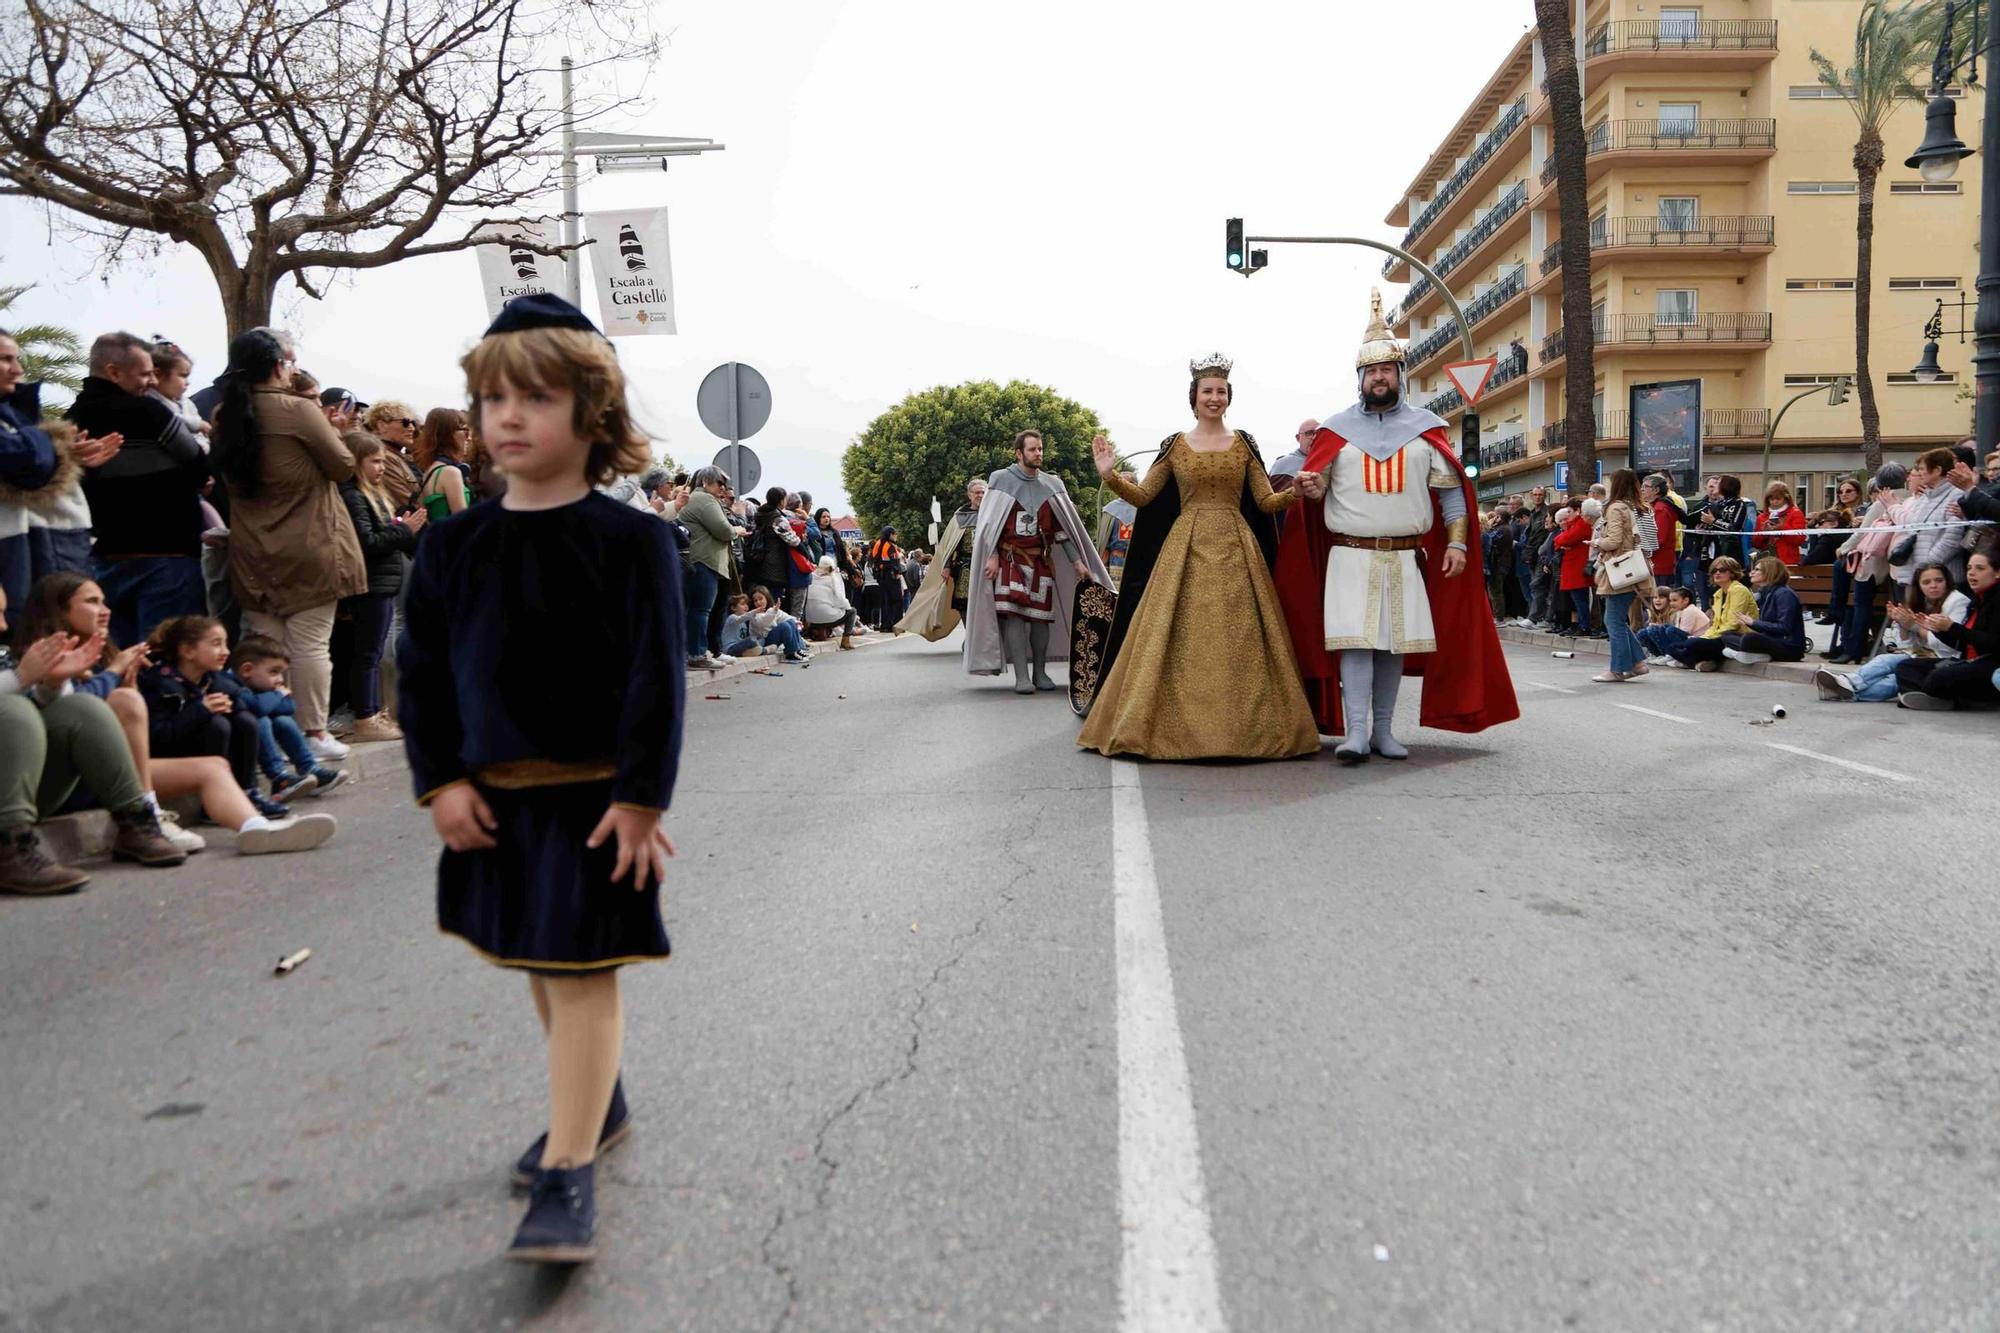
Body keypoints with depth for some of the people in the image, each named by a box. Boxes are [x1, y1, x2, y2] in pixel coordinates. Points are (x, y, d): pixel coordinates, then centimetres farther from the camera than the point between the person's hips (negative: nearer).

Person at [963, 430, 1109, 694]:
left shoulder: (1052, 484, 10)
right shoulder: (1002, 480, 2)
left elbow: (1064, 525, 10)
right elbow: (990, 523, -1)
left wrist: (1077, 560, 5)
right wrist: (992, 556, -12)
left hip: (1042, 560, 3)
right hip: (1011, 558, -3)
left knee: (1041, 615, 2)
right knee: (1015, 613, -13)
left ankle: (1040, 673, 12)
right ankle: (1022, 677, -14)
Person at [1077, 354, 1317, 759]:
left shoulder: (1243, 443, 9)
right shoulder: (1175, 445, 7)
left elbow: (1266, 502, 6)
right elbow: (1142, 497, 6)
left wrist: (1295, 492, -13)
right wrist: (1110, 476, -9)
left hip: (1236, 549, 0)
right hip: (1186, 548, 0)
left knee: (1238, 636, -3)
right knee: (1179, 638, -4)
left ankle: (1242, 725, 3)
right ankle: (1175, 726, 1)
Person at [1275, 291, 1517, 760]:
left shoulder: (1425, 428, 10)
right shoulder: (1337, 430, 8)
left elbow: (1451, 489, 8)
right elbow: (1314, 487, 10)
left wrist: (1456, 541, -2)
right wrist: (1311, 487, -15)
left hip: (1407, 557, 2)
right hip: (1350, 556, -1)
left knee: (1395, 643, 4)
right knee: (1354, 640, -10)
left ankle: (1382, 730, 13)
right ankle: (1356, 733, -12)